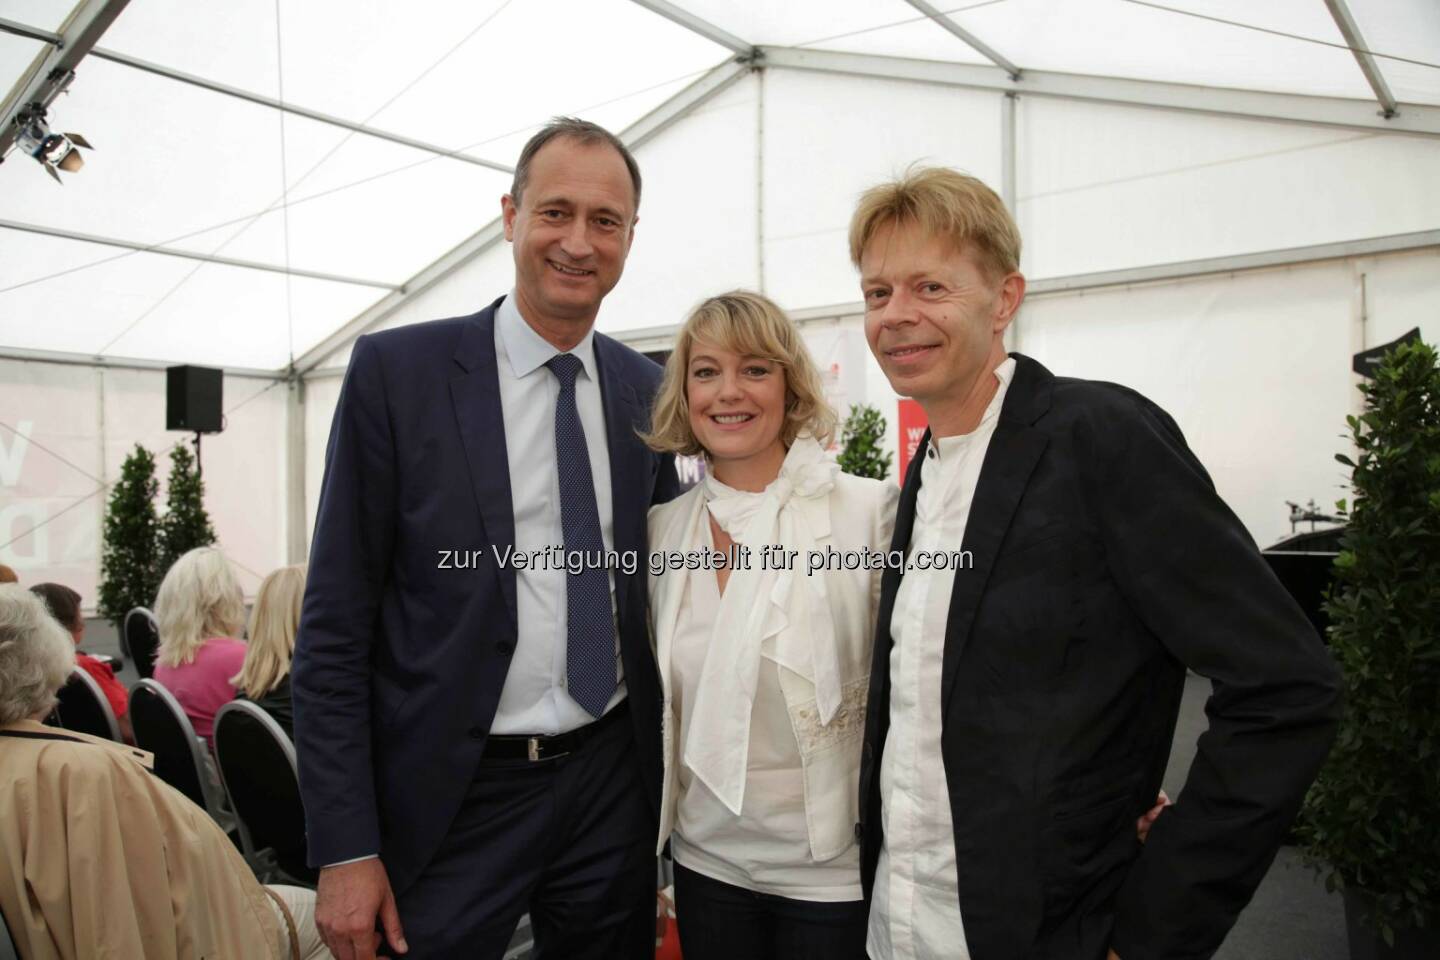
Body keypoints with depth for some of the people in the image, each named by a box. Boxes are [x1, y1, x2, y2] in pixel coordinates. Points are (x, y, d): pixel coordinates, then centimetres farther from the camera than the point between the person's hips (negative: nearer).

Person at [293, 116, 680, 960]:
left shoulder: (647, 391, 3)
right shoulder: (396, 370, -9)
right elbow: (334, 627, -8)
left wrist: (667, 785, 10)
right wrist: (345, 849, -10)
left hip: (612, 786, 4)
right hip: (451, 797, -3)